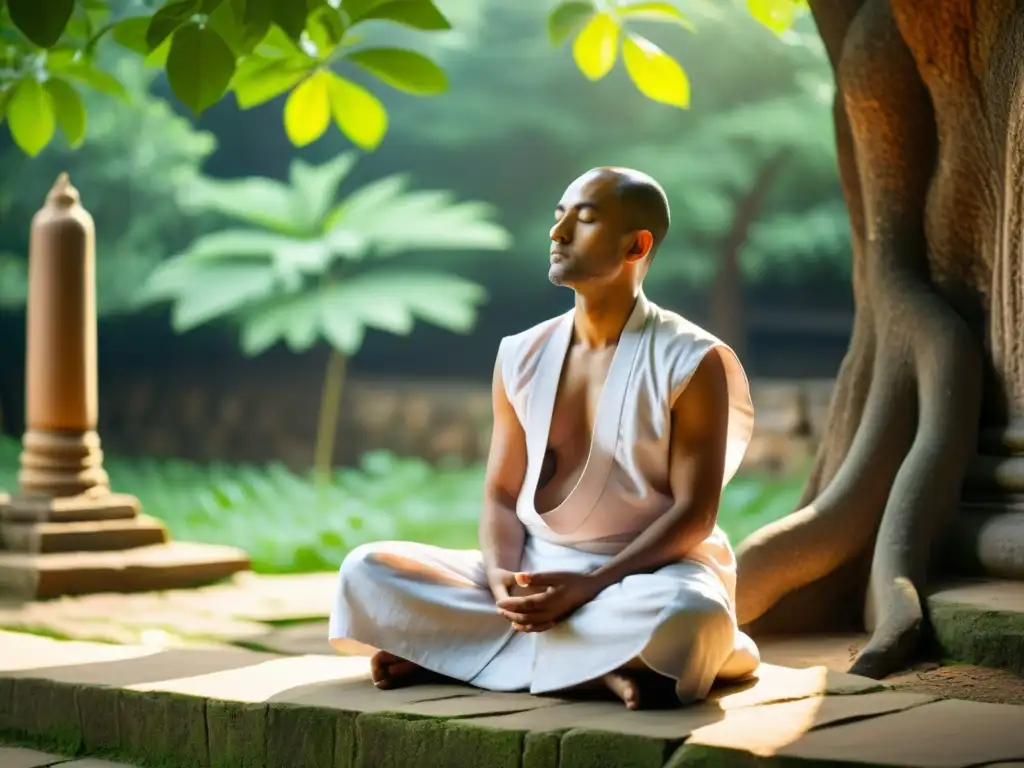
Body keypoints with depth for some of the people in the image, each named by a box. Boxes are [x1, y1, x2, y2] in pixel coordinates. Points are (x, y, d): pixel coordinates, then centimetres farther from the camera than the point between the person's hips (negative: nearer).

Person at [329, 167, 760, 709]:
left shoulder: (690, 363, -8)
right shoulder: (521, 357, 6)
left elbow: (694, 515, -12)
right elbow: (502, 494, 6)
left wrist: (591, 585, -24)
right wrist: (499, 574, -16)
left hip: (645, 573, -6)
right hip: (534, 574, 6)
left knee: (688, 619, -40)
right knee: (367, 571, -14)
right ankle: (605, 662, -21)